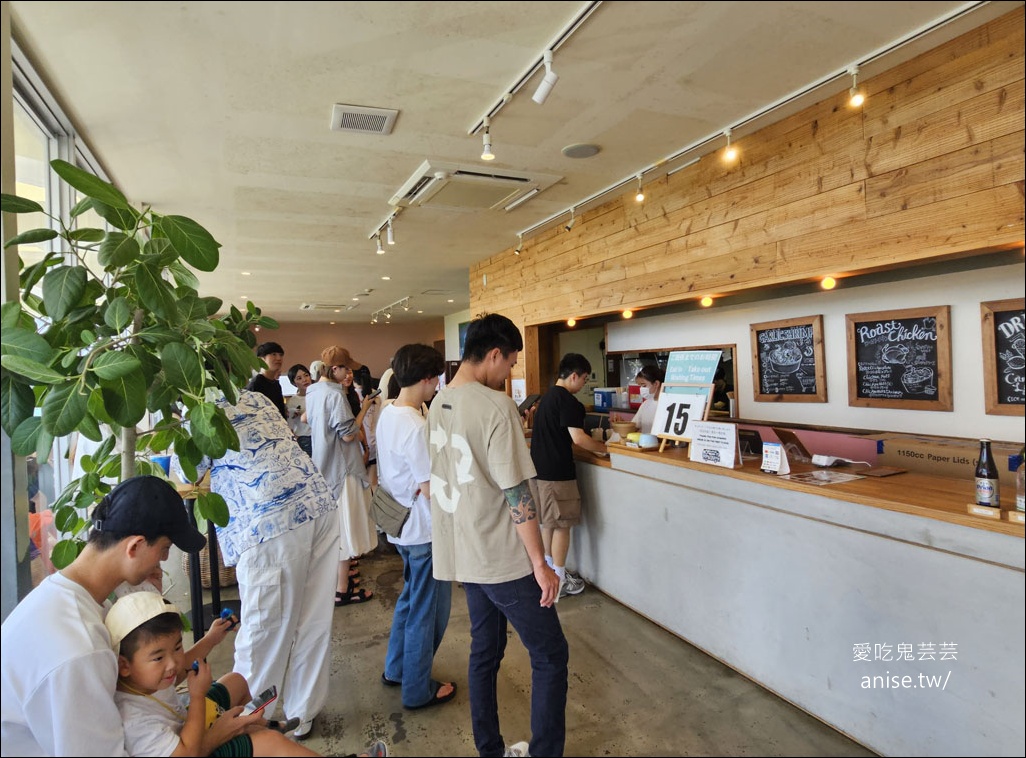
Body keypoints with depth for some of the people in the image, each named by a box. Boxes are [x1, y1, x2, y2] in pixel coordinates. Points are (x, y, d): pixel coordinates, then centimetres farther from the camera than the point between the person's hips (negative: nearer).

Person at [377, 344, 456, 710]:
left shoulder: (387, 414, 3)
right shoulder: (417, 426, -26)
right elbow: (431, 488, -24)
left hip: (400, 525, 9)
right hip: (425, 530, -9)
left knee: (410, 597, 26)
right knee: (427, 611, 8)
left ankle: (395, 670, 41)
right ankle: (418, 690, 25)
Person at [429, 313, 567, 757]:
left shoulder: (438, 404, 4)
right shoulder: (496, 406, -22)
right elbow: (516, 494, -22)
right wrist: (540, 563, -15)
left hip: (464, 554, 8)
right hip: (503, 559, -8)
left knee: (484, 652, 21)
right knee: (550, 657, 8)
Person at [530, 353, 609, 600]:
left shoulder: (547, 396, 13)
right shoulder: (568, 401, -16)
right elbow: (578, 438, -23)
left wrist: (592, 444, 18)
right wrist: (603, 448, -9)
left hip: (540, 469, 9)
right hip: (557, 472, -9)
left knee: (548, 521, 19)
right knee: (562, 525, 2)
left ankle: (549, 569, 32)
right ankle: (560, 580, 11)